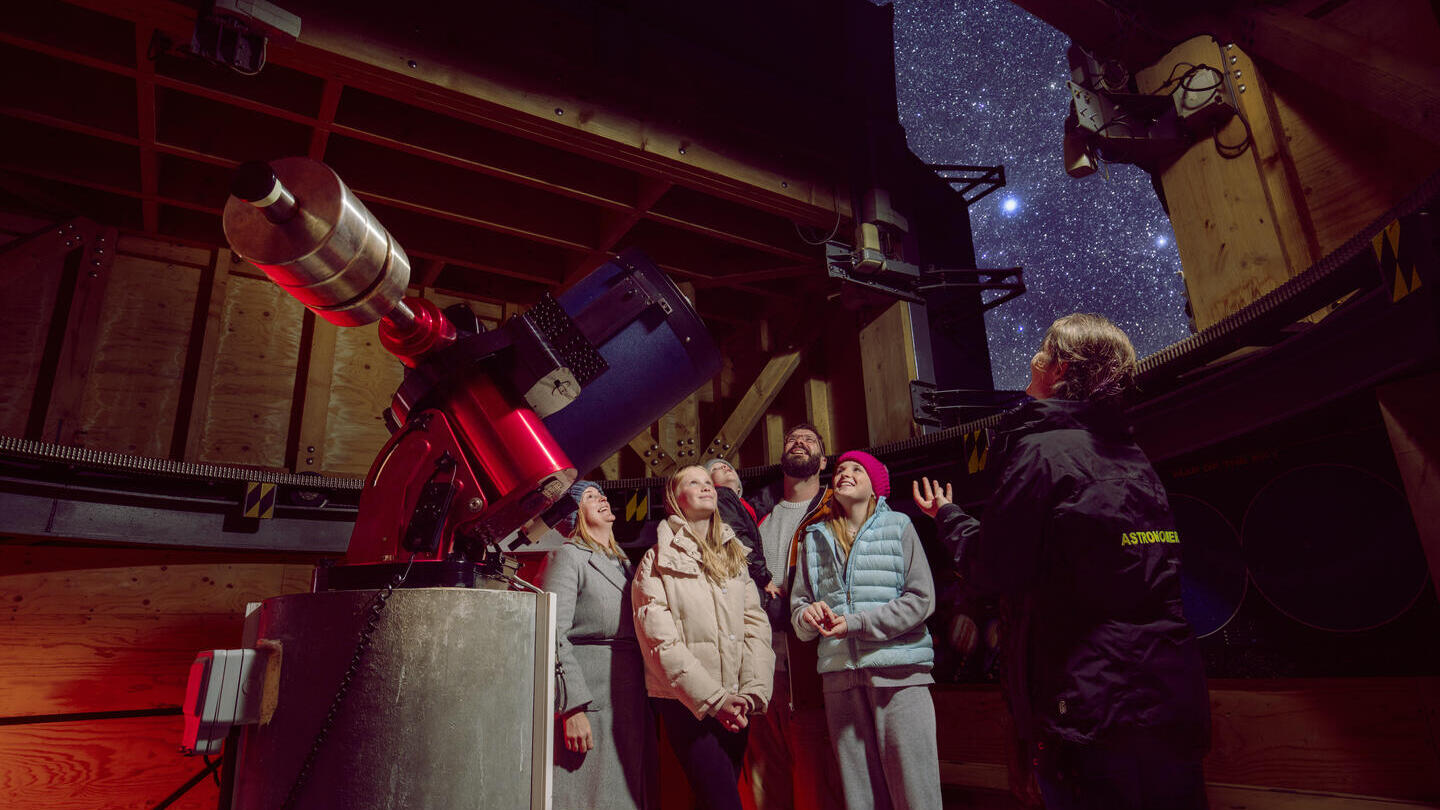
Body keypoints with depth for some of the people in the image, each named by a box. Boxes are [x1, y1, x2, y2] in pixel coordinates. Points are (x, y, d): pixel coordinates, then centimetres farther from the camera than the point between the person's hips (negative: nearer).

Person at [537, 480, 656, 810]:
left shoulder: (624, 561, 20)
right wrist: (573, 708, -18)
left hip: (634, 703, 7)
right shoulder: (567, 556, -3)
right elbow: (554, 635, -11)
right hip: (589, 696, -7)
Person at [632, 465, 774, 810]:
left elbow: (755, 623, 4)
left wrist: (752, 691, -10)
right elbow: (661, 642, -11)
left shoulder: (735, 555, 13)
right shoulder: (657, 561, -3)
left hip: (733, 703, 5)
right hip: (685, 702, -5)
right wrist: (714, 699, -18)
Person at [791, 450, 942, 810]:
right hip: (840, 672, 3)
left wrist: (856, 624, -11)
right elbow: (797, 603, 16)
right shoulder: (814, 538, 15)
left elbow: (921, 600, -4)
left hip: (899, 672, -3)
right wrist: (809, 615, -9)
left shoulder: (898, 527, 5)